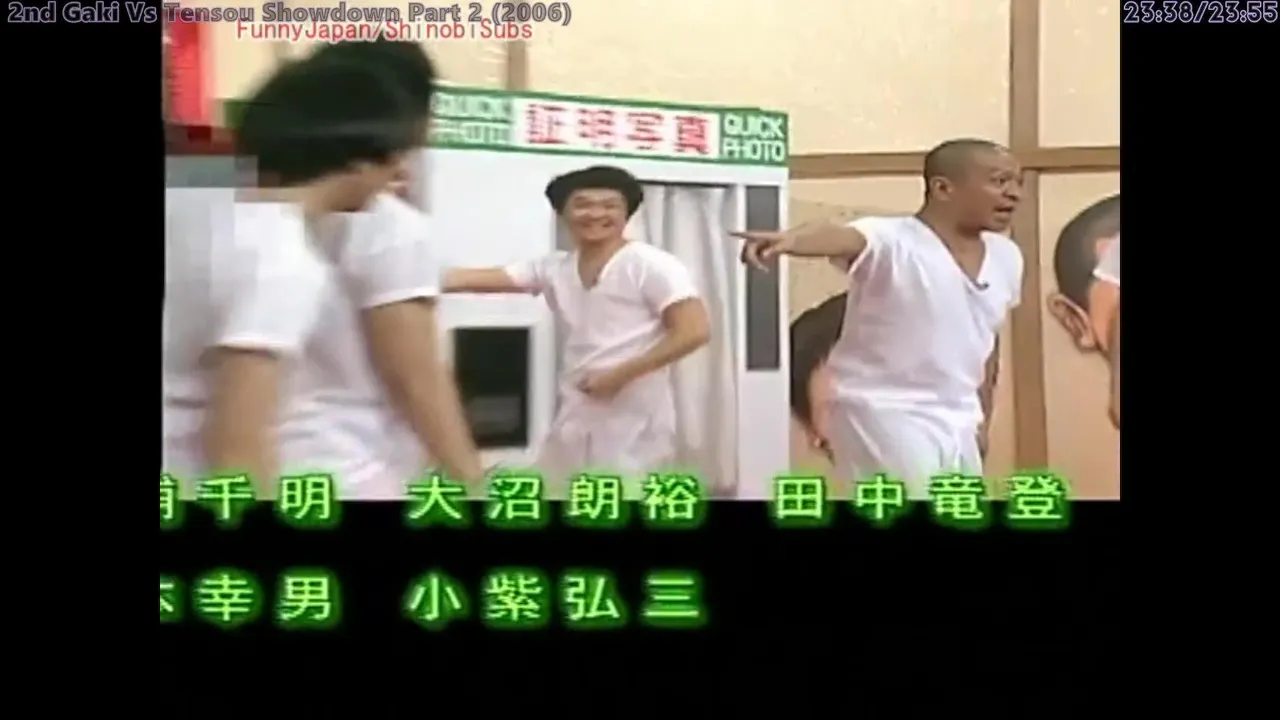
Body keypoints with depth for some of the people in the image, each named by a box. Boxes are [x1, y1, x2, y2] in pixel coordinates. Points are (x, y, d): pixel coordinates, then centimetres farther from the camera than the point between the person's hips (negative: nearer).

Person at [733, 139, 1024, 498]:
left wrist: (982, 419, 22)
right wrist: (790, 238, -61)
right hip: (884, 410, -8)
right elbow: (840, 238, -39)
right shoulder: (890, 240, -16)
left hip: (957, 421, 8)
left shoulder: (1005, 257, 5)